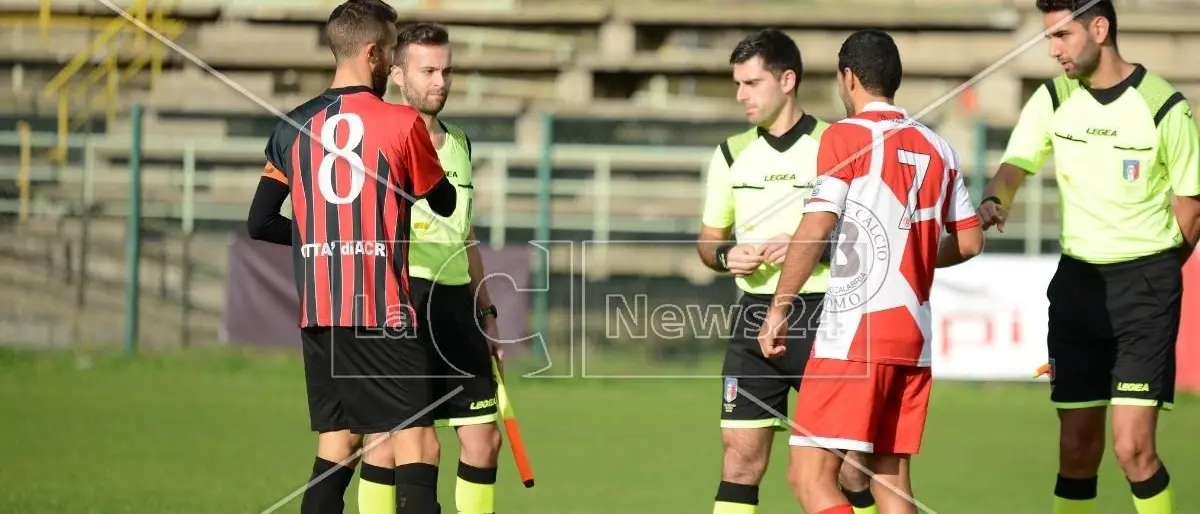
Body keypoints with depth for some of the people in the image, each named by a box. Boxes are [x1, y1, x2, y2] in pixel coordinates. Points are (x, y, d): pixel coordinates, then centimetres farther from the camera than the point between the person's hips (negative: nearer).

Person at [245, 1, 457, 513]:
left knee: (338, 444, 13)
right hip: (383, 314, -6)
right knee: (417, 446, -7)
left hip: (317, 314, 6)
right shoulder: (402, 123, -6)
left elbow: (260, 224, 10)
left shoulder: (293, 127, 7)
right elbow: (445, 203, 10)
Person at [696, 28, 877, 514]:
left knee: (849, 464, -3)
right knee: (741, 458, -2)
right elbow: (709, 239, 19)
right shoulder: (731, 154, 11)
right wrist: (726, 256, -4)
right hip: (755, 315, 4)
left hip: (824, 313, -4)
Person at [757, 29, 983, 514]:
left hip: (856, 331, -7)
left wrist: (779, 308, -7)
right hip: (914, 333, 7)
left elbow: (815, 230, -15)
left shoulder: (846, 136, -5)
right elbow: (969, 241, 17)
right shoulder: (936, 148, 13)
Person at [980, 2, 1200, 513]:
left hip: (1145, 282, -4)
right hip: (1077, 279, 4)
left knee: (1132, 447, -13)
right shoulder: (1052, 101, 3)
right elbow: (1014, 166, -6)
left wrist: (1153, 275, 4)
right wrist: (992, 200, -28)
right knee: (1077, 447, 5)